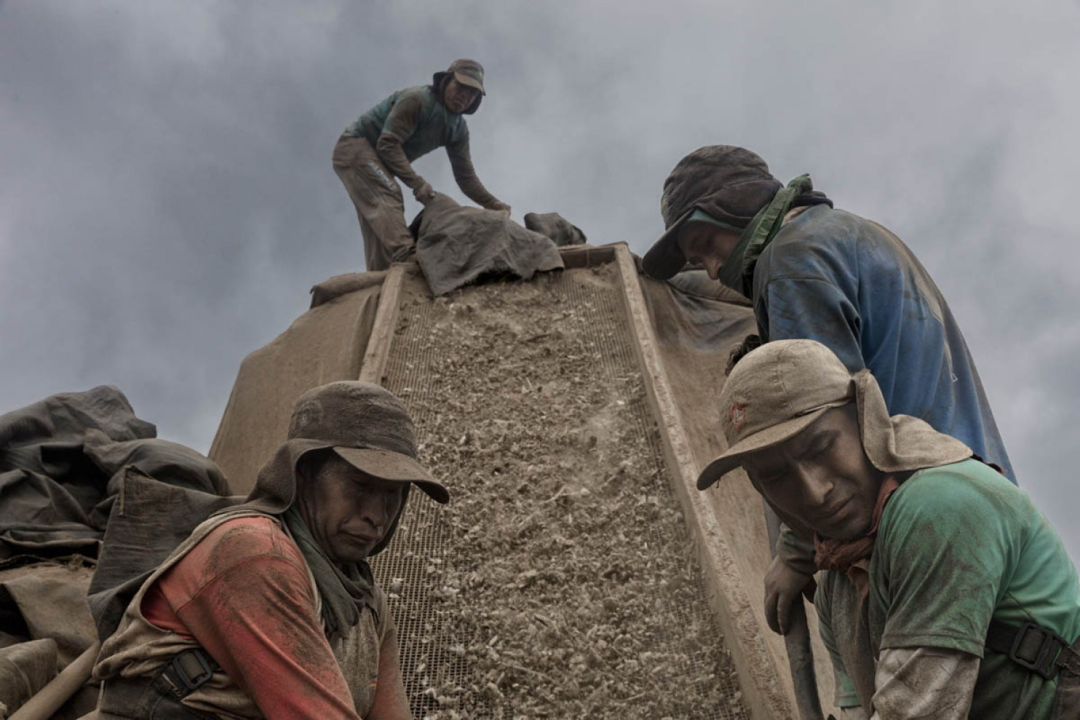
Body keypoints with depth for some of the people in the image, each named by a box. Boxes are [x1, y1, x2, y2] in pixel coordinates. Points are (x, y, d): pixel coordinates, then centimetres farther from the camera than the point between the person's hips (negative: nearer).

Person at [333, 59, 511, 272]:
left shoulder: (459, 129, 2)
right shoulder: (416, 100, -23)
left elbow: (465, 175, 1)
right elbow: (387, 144, -28)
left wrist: (492, 204, -14)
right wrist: (416, 182, -36)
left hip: (377, 160, 9)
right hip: (355, 146, -9)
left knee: (379, 219, 3)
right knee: (388, 196, -28)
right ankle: (406, 257, -44)